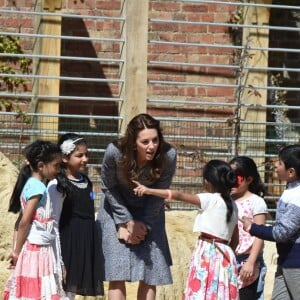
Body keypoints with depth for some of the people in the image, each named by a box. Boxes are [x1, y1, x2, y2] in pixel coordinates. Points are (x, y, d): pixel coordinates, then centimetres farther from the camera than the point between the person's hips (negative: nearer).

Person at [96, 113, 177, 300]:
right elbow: (109, 188, -11)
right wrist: (127, 222, -11)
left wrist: (143, 225, -12)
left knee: (150, 273, -2)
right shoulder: (115, 152, -29)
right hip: (117, 210, -1)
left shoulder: (168, 156, -26)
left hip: (150, 213, 1)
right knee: (117, 273, -9)